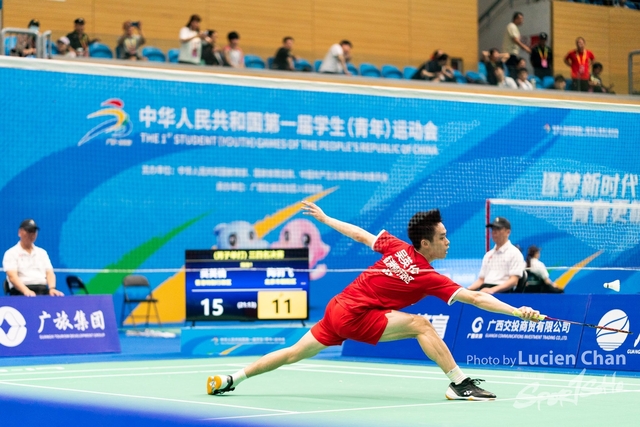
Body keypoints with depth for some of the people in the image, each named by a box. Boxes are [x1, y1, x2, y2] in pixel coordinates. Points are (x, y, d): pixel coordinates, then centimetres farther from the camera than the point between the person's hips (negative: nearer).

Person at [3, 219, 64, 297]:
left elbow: (49, 273, 14)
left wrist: (52, 288, -9)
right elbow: (12, 276, -8)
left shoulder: (42, 252, 23)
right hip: (21, 292, -4)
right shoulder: (11, 253, 6)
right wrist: (26, 291, -26)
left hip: (43, 291, 4)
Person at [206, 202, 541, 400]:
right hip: (356, 317, -7)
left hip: (337, 307, 7)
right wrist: (517, 312, -20)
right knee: (420, 325, -14)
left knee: (295, 353, 17)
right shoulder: (428, 277, -15)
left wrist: (324, 218, 23)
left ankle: (228, 381, 22)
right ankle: (460, 384, -16)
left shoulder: (397, 248, 1)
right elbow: (476, 298, -19)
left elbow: (359, 235, 11)